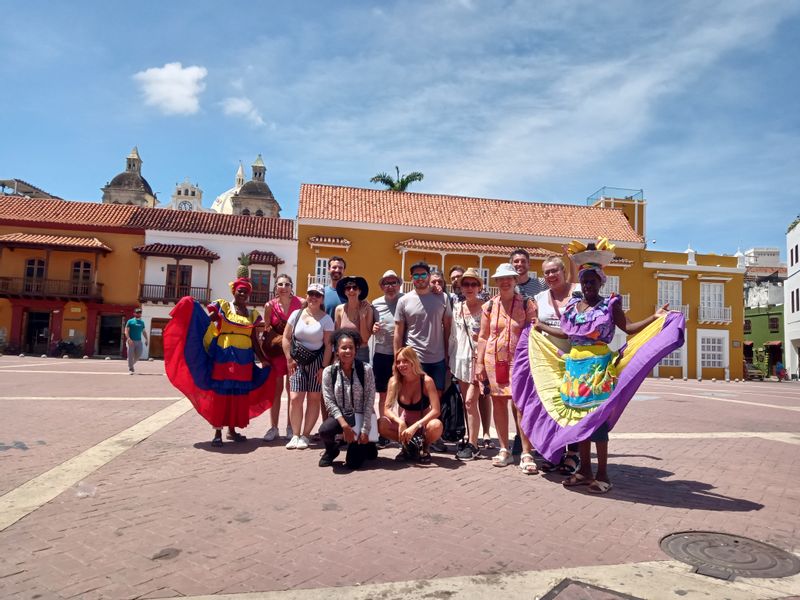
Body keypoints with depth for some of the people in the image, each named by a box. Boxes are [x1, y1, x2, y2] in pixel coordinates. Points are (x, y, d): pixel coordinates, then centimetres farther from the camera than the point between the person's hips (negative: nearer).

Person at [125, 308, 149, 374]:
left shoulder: (142, 322, 14)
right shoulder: (130, 321, 0)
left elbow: (143, 331, 19)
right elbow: (126, 331, -6)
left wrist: (146, 339, 6)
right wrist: (129, 339, -19)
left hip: (139, 341, 4)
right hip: (131, 341, -4)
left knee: (139, 354, 2)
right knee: (130, 355, -2)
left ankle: (131, 364, 27)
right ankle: (130, 369, 5)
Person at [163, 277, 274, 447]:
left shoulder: (253, 314, 13)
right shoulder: (222, 306, 2)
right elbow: (204, 321, -12)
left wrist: (263, 360, 10)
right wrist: (193, 308, -29)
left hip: (244, 359, 4)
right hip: (223, 356, -4)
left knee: (239, 394, 8)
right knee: (220, 392, -1)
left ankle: (232, 429, 20)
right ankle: (218, 432, 6)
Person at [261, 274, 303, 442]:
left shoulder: (300, 303, -3)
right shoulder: (270, 306, 2)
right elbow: (266, 330, 5)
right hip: (276, 351, 1)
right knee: (276, 390, 5)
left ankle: (290, 427, 17)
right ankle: (273, 427, 15)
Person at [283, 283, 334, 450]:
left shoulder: (326, 319, -2)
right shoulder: (296, 314, 5)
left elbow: (328, 345, -4)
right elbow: (286, 338, 7)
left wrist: (324, 367, -9)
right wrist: (289, 359, -1)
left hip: (317, 361, -2)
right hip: (297, 361, 2)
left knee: (314, 399, 1)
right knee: (295, 398, -6)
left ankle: (305, 436, 10)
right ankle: (295, 435, 5)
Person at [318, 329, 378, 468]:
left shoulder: (366, 369, -9)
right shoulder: (329, 372, -4)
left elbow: (369, 402, -10)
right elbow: (329, 402, -8)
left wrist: (365, 430, -15)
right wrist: (344, 424, -20)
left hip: (360, 416, -1)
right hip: (340, 416, 2)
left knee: (354, 462, -10)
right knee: (324, 430, -32)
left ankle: (366, 445, 26)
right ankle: (331, 450, 5)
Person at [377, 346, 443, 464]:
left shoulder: (427, 381, -18)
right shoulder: (394, 381, -9)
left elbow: (436, 410, -24)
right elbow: (387, 409, -12)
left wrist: (415, 426, -35)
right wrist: (400, 422, -32)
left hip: (423, 425, -2)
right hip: (405, 424, 3)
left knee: (436, 425, -36)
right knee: (381, 424, -25)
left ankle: (424, 448, 0)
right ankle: (408, 445, 4)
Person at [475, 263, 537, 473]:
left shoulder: (526, 304, 2)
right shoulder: (489, 306, 8)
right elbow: (483, 337, 9)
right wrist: (479, 363, 4)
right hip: (494, 361, 3)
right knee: (498, 402, 8)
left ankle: (526, 454, -2)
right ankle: (504, 450, 19)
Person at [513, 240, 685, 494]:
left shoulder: (610, 305, -1)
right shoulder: (572, 305, 11)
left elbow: (629, 328, -4)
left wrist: (655, 317, -16)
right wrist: (541, 327, 30)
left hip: (598, 367, -5)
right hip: (574, 367, 5)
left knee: (597, 418, -4)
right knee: (578, 417, 8)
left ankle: (602, 474, 8)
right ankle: (584, 470, 19)